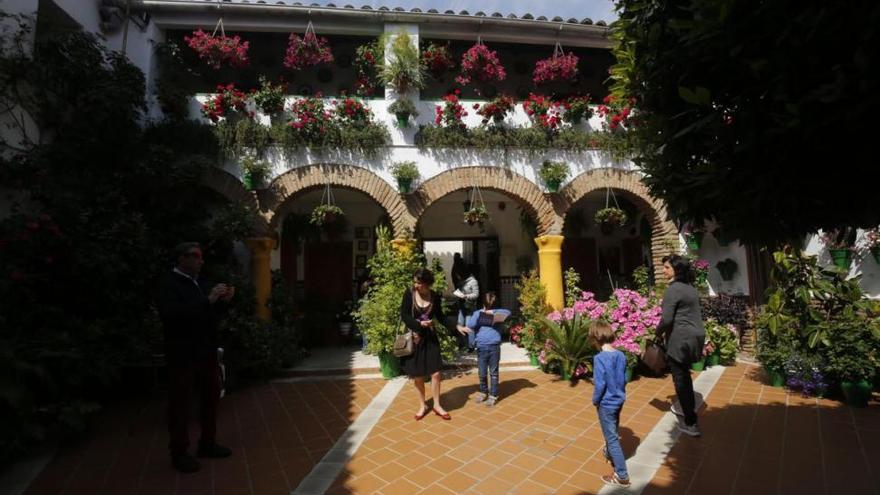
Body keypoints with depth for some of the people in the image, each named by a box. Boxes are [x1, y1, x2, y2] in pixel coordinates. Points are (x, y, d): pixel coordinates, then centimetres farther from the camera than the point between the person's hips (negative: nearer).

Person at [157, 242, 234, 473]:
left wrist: (223, 301, -2)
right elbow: (173, 315, -27)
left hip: (207, 352, 8)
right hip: (183, 355, -8)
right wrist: (208, 299, -28)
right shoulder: (169, 284, -12)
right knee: (180, 404, 6)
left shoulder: (199, 282, 12)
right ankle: (179, 453, 22)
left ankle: (207, 444, 31)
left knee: (211, 398, 16)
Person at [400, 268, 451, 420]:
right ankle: (422, 405, 28)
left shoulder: (435, 296, -4)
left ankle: (437, 405, 21)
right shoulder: (409, 294, -10)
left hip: (430, 338, 1)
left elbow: (440, 316, 7)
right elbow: (404, 316, -9)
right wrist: (420, 324, -21)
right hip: (414, 338, -1)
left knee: (435, 373, 2)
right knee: (417, 375, 8)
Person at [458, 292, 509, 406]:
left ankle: (493, 396, 22)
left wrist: (493, 312, -13)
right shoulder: (477, 313, 1)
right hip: (481, 347, 0)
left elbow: (508, 313, -14)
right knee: (482, 373, 11)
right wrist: (478, 315, -13)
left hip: (494, 347, 0)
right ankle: (483, 392, 32)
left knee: (493, 373, 9)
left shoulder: (497, 313, 5)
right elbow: (470, 326, -11)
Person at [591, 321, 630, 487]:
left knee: (612, 438, 5)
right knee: (613, 433, 28)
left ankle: (622, 476, 13)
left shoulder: (599, 358, -26)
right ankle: (610, 455, 49)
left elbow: (600, 385, -24)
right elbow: (624, 379, 6)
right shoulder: (621, 355, -5)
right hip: (619, 400, 7)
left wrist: (595, 401, -8)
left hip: (606, 403, -7)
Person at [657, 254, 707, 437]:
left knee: (680, 379, 1)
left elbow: (667, 319, -21)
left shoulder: (673, 289, -16)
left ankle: (691, 424, 7)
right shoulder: (690, 287, 12)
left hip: (682, 338, -9)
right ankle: (686, 408, 40)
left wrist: (659, 332, -3)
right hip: (696, 336, 9)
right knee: (684, 375, 24)